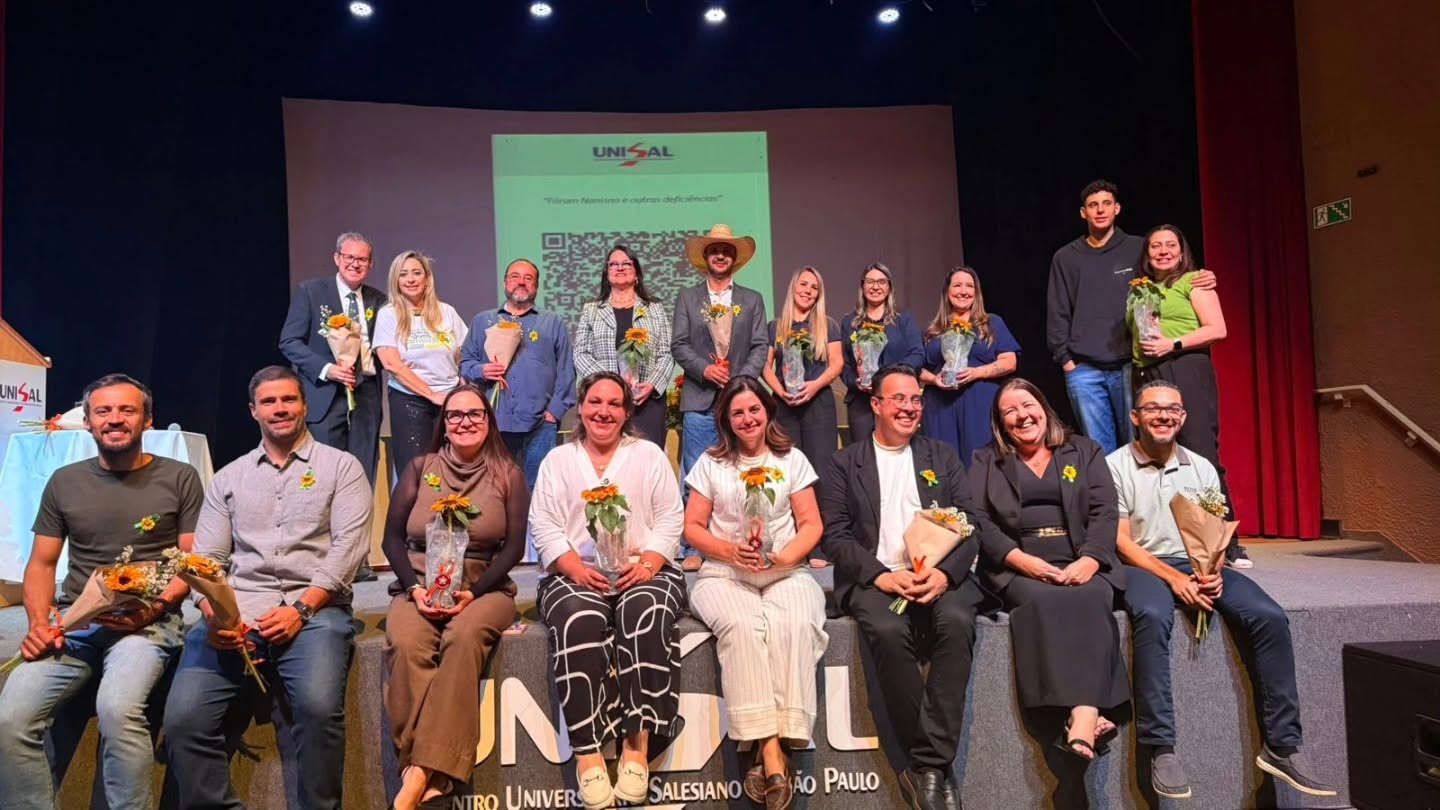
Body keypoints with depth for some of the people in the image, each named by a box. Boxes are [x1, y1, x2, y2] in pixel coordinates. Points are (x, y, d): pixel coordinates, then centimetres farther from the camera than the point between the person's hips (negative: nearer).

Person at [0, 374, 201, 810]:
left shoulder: (180, 478, 4)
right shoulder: (65, 481, 14)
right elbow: (41, 564, 15)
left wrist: (152, 608, -14)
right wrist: (38, 622, -3)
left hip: (148, 622, -3)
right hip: (73, 623, 4)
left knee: (117, 708, -32)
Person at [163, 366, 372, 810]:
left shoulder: (341, 466, 10)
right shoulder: (228, 478, 21)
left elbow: (349, 546, -1)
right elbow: (207, 556, 12)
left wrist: (302, 607, -13)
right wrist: (212, 612, -8)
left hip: (315, 608, -3)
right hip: (236, 611, 4)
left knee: (318, 708, -29)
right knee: (184, 717, -18)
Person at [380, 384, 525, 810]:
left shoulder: (508, 474, 7)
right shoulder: (419, 469, 11)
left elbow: (514, 546, 0)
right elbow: (392, 537, 7)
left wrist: (472, 593, -14)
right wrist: (415, 588, -10)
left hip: (484, 588, -1)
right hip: (419, 586, 2)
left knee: (464, 637, -34)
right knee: (406, 644, -31)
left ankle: (422, 772, -34)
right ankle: (424, 771, -29)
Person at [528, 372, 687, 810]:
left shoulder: (649, 455, 14)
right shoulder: (558, 459, 15)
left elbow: (670, 519, 5)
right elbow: (544, 526, 4)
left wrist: (647, 563, -13)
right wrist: (577, 569, -13)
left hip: (644, 571, 0)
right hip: (576, 574, 0)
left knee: (646, 614, -33)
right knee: (577, 621, -33)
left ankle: (638, 743, -26)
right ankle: (587, 750, -27)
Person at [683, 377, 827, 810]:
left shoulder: (792, 459, 12)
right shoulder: (711, 463, 12)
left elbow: (811, 525, 7)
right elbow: (692, 526, 8)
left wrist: (782, 556, -12)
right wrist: (731, 551, -11)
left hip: (786, 572, 1)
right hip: (724, 573, 0)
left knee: (793, 626, -34)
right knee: (741, 625, -34)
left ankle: (776, 746, -34)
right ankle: (770, 749, -35)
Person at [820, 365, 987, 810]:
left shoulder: (943, 457, 18)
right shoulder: (845, 464, 12)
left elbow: (971, 523, 7)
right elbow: (835, 535, 1)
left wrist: (944, 572, -13)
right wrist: (882, 575, -15)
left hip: (939, 574, 2)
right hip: (875, 579, -1)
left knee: (957, 621, -32)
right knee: (888, 630, -33)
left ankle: (930, 766, -24)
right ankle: (934, 766, -17)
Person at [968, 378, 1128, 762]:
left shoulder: (1085, 451, 18)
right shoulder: (986, 461, 16)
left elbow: (1104, 513, 5)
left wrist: (1089, 560, -14)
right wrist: (1022, 560, -14)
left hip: (1083, 564, 1)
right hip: (1020, 569, -1)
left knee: (1090, 600, -33)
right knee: (1045, 601, -34)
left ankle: (1081, 723, -44)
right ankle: (1087, 719, -38)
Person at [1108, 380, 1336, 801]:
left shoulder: (1201, 467, 14)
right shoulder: (1115, 466, -1)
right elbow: (1120, 540, -7)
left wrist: (1213, 571, -12)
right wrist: (1173, 577, -19)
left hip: (1200, 565, 5)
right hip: (1144, 566, -5)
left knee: (1269, 617, -20)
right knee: (1152, 617, -37)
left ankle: (1281, 746, -10)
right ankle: (1161, 748, -31)